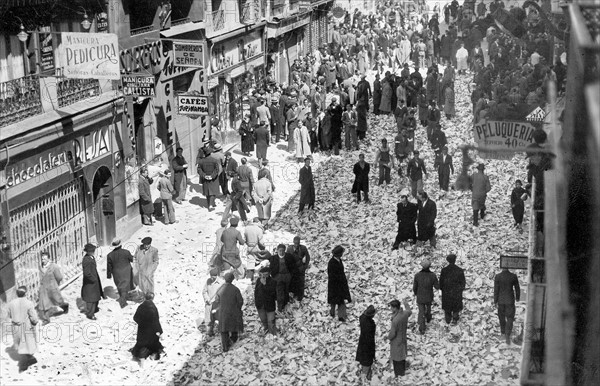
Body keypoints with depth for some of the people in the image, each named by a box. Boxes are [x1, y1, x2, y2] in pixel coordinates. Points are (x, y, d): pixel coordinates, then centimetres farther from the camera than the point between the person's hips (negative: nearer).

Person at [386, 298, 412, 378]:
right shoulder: (405, 313, -18)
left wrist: (388, 337, -6)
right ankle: (403, 370, 49)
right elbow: (409, 312, 9)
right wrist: (406, 304, 28)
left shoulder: (395, 320, -39)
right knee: (402, 355, 28)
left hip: (396, 341, -7)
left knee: (396, 358, 15)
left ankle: (398, 374, 33)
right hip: (403, 338, 7)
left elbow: (392, 333, -29)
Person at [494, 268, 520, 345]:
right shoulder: (513, 276, -11)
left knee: (501, 317, 21)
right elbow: (517, 288, 0)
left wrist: (495, 301, -2)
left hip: (500, 300, 1)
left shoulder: (497, 277, -13)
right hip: (510, 300, -1)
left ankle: (503, 333, 36)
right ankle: (507, 336, -9)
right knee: (509, 318, 5)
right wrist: (518, 297, 18)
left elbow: (496, 290, -10)